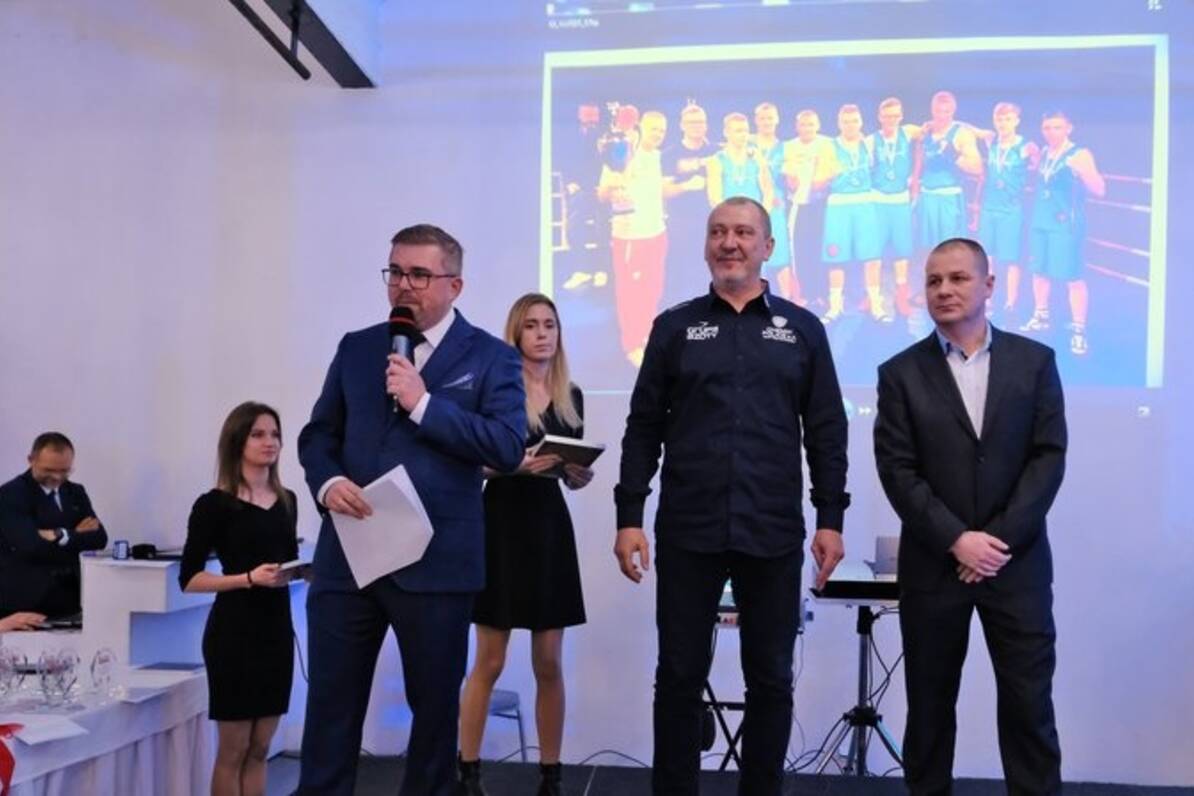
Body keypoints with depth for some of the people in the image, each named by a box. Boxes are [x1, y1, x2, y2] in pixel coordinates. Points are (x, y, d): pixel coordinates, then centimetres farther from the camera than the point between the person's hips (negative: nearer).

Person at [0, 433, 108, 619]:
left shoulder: (76, 492, 13)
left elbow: (99, 538, 1)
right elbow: (32, 546, -20)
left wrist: (62, 536, -13)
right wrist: (77, 535, -13)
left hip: (69, 599, 5)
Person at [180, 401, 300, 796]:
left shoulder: (287, 501, 10)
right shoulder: (215, 504, -7)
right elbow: (189, 579, -9)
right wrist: (249, 578, -21)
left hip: (277, 627, 6)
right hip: (234, 630, -6)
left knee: (260, 749, 11)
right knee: (233, 751, 2)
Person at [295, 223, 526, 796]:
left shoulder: (491, 357, 0)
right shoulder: (356, 348, 12)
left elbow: (508, 447, -13)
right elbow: (318, 434, 13)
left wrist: (423, 403, -17)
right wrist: (328, 481, -8)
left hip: (435, 560, -3)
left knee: (436, 703, 11)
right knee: (331, 702, 7)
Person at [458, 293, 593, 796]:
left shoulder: (571, 396, 9)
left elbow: (574, 475, 14)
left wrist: (581, 472, -8)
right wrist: (518, 463, -24)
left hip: (550, 528, 4)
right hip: (501, 525, -4)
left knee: (549, 664, 6)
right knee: (489, 662, 0)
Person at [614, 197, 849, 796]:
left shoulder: (802, 329, 7)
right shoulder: (674, 327, 6)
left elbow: (826, 431, 6)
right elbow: (644, 427, 5)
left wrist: (830, 518, 0)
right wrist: (629, 516, -1)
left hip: (773, 534, 1)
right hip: (687, 532, 0)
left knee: (771, 680, 8)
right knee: (679, 676, 6)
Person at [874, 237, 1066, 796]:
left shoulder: (1035, 361, 4)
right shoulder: (901, 373, 2)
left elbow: (1049, 457, -2)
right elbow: (897, 470, -4)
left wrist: (1000, 539, -11)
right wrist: (957, 540, -13)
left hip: (1018, 562, 0)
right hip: (934, 564, 0)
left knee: (1029, 703, 2)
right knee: (929, 703, 7)